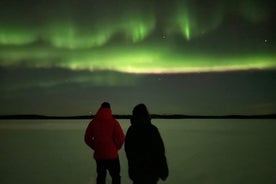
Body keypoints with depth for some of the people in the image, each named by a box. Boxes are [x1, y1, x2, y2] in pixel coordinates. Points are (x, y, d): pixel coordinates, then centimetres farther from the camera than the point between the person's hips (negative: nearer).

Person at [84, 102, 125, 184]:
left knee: (100, 177, 16)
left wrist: (96, 147, 12)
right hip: (112, 155, -3)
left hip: (98, 155, 4)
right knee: (115, 177, 9)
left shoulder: (93, 122, 0)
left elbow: (87, 138, 4)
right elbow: (121, 138, -13)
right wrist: (116, 147, 4)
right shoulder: (113, 121, -11)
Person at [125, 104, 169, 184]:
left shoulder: (130, 130, 3)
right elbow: (159, 152, -17)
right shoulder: (151, 130, -17)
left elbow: (128, 151, 11)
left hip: (134, 170, 6)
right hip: (150, 171, -6)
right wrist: (164, 172, -8)